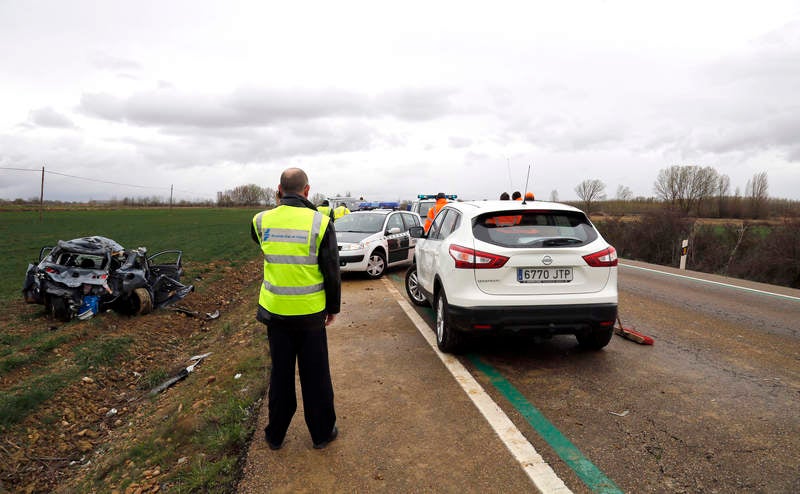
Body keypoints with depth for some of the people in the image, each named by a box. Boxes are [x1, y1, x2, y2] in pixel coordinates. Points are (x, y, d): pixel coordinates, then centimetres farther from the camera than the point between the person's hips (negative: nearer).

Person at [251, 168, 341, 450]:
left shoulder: (262, 221, -5)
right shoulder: (320, 223, -12)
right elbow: (332, 272, -8)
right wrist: (333, 307, 5)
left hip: (275, 311, 3)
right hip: (311, 312, -2)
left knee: (280, 373, 17)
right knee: (315, 375, 12)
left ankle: (275, 435, 31)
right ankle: (322, 433, 27)